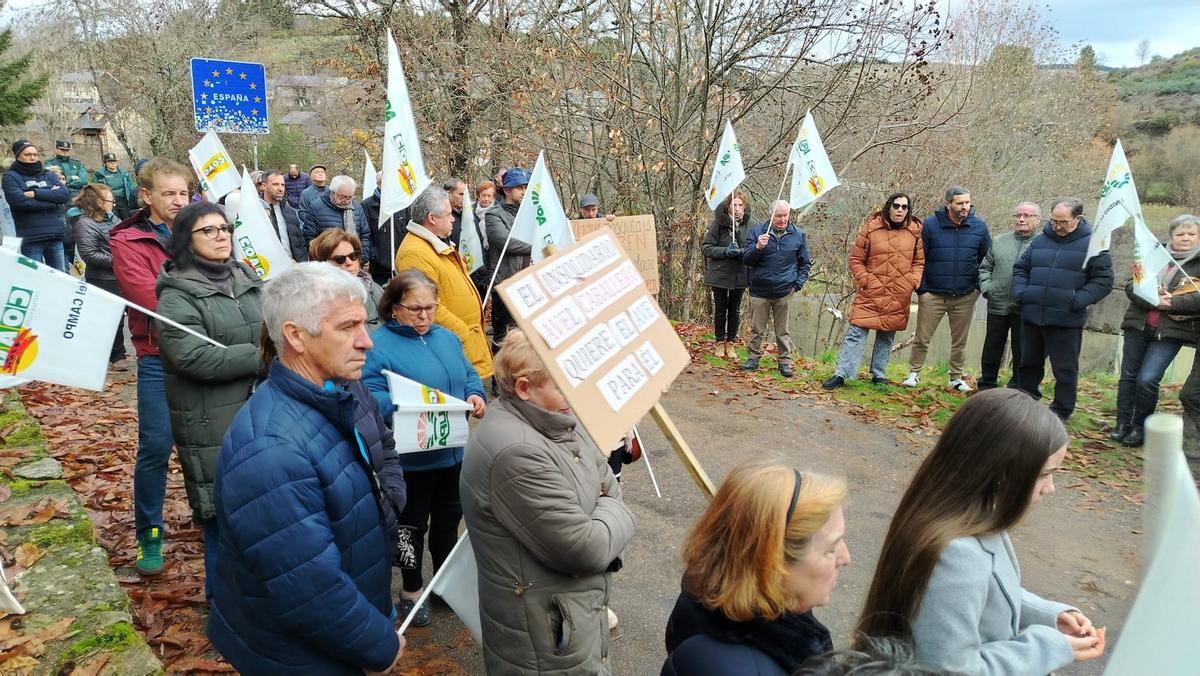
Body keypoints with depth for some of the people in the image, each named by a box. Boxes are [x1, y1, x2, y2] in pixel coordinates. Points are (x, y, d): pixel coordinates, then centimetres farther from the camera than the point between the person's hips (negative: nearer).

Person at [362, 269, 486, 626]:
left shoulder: (447, 338, 9)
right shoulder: (377, 345, -13)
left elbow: (469, 375, 14)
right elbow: (370, 398, -20)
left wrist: (476, 395, -7)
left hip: (453, 451, 6)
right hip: (411, 458, -6)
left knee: (448, 519, 20)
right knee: (412, 525, 11)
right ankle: (412, 590, 31)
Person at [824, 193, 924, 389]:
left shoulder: (915, 230, 5)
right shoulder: (871, 228, -4)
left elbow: (919, 261, 13)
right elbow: (856, 259, 1)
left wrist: (913, 281, -2)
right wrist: (865, 280, -8)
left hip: (899, 298, 3)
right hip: (870, 294, -3)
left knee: (887, 337, 13)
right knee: (856, 334, -6)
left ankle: (879, 375, 25)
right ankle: (841, 374, -2)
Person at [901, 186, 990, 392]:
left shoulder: (979, 227, 2)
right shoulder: (930, 225, -5)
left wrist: (978, 287, 4)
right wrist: (922, 289, -6)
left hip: (965, 296, 2)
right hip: (933, 295, -2)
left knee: (960, 341, 12)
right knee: (922, 338, 1)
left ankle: (956, 378, 26)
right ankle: (914, 373, 16)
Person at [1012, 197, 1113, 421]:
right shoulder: (1040, 241, 9)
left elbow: (1103, 280, -4)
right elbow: (1020, 269, 19)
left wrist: (1078, 300, -16)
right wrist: (1021, 292, 2)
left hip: (1066, 321, -4)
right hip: (1032, 317, 4)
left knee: (1065, 369, 6)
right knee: (1028, 363, 15)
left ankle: (1061, 412, 18)